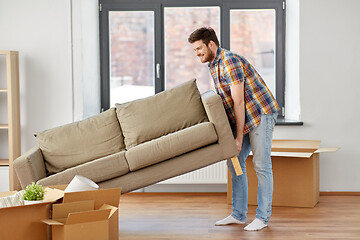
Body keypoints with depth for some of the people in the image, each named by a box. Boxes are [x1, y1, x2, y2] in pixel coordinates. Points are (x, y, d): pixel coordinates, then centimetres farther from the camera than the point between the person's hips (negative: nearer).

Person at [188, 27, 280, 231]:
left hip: (261, 114, -10)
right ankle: (239, 215, 13)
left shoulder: (230, 61, -20)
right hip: (244, 118, 10)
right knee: (234, 162, 7)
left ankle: (263, 217, 2)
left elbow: (238, 102, -22)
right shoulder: (214, 65, 11)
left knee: (261, 165, -6)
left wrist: (239, 138, -20)